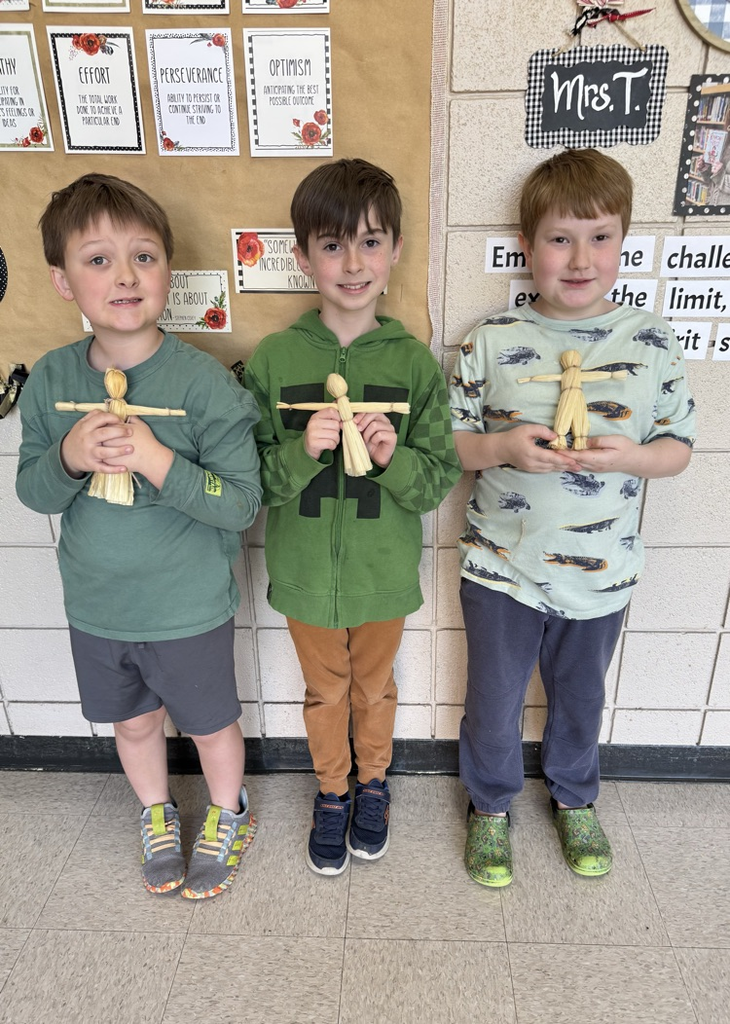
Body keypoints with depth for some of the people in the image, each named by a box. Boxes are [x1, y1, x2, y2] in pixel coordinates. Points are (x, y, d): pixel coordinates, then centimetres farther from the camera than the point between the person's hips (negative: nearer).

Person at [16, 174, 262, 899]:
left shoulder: (203, 382, -21)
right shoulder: (51, 378, -7)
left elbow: (241, 504, -20)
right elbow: (32, 490, -1)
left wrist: (157, 461, -33)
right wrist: (69, 458, -22)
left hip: (190, 609, -3)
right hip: (95, 608, 4)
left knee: (210, 724, 19)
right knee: (132, 723, 25)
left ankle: (226, 817, 50)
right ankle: (157, 816, 54)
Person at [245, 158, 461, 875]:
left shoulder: (415, 362, -9)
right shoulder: (274, 359, -10)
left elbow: (440, 480, -6)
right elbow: (252, 482, -7)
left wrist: (395, 459, -25)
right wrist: (302, 452, -26)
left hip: (384, 574, 0)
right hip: (305, 574, 0)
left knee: (374, 688, 23)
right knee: (323, 691, 21)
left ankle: (373, 783, 51)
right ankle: (330, 793, 48)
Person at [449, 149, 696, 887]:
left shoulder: (651, 343, -5)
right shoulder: (492, 342, -8)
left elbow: (678, 447, 1)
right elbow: (447, 442, -4)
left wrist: (626, 456, -19)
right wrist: (503, 447, -23)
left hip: (599, 575, 2)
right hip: (501, 569, -1)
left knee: (580, 698, 24)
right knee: (493, 705, 15)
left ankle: (574, 798, 53)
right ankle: (489, 805, 45)